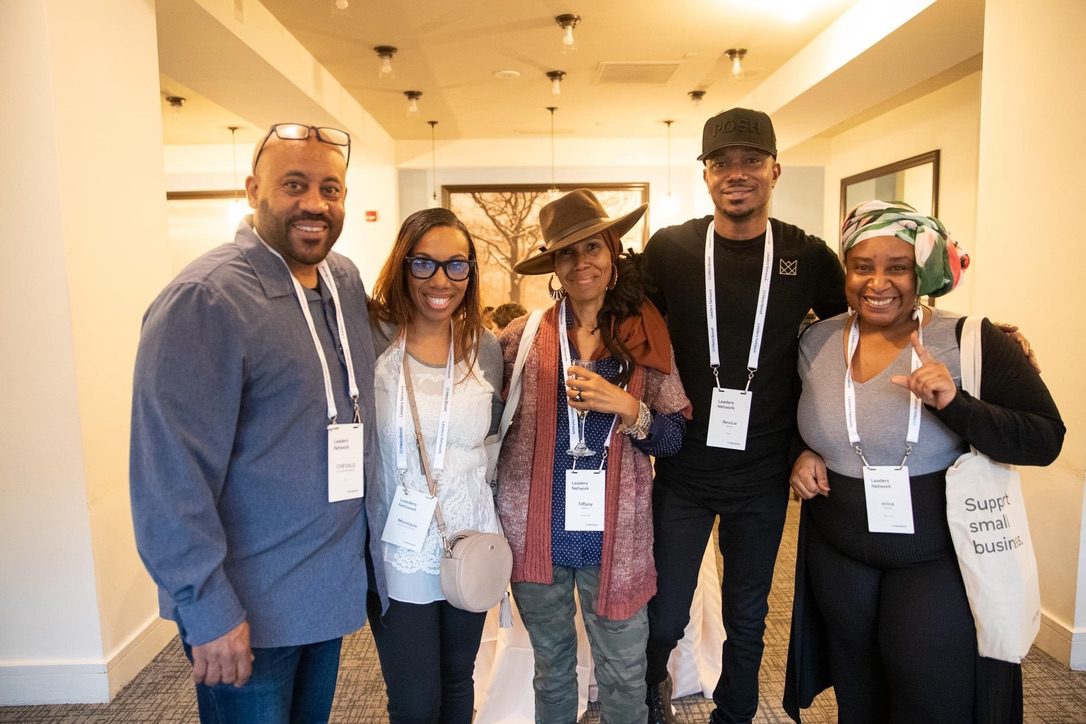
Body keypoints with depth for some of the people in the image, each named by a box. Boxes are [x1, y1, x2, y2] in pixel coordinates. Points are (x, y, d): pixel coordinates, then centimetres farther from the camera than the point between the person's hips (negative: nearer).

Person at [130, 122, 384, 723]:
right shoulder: (204, 300, -20)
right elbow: (171, 475, -21)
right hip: (247, 612, -7)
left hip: (333, 591, 7)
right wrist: (208, 611, -19)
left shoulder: (346, 280, 2)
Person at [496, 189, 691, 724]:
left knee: (624, 678, 14)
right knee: (551, 669, 22)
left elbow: (676, 439, -1)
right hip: (537, 533, 1)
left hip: (615, 537, 0)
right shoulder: (523, 336, -4)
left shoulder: (646, 337, -2)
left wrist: (629, 409, -18)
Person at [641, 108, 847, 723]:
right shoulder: (669, 249, -6)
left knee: (747, 621, 18)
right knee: (664, 619, 10)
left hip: (764, 480, 1)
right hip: (683, 473, -1)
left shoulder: (808, 256, -4)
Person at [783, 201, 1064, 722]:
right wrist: (803, 454, -5)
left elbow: (1046, 440, -16)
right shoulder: (816, 342, -2)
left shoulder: (970, 342, -14)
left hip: (939, 562, -3)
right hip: (837, 557, 4)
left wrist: (955, 405, -31)